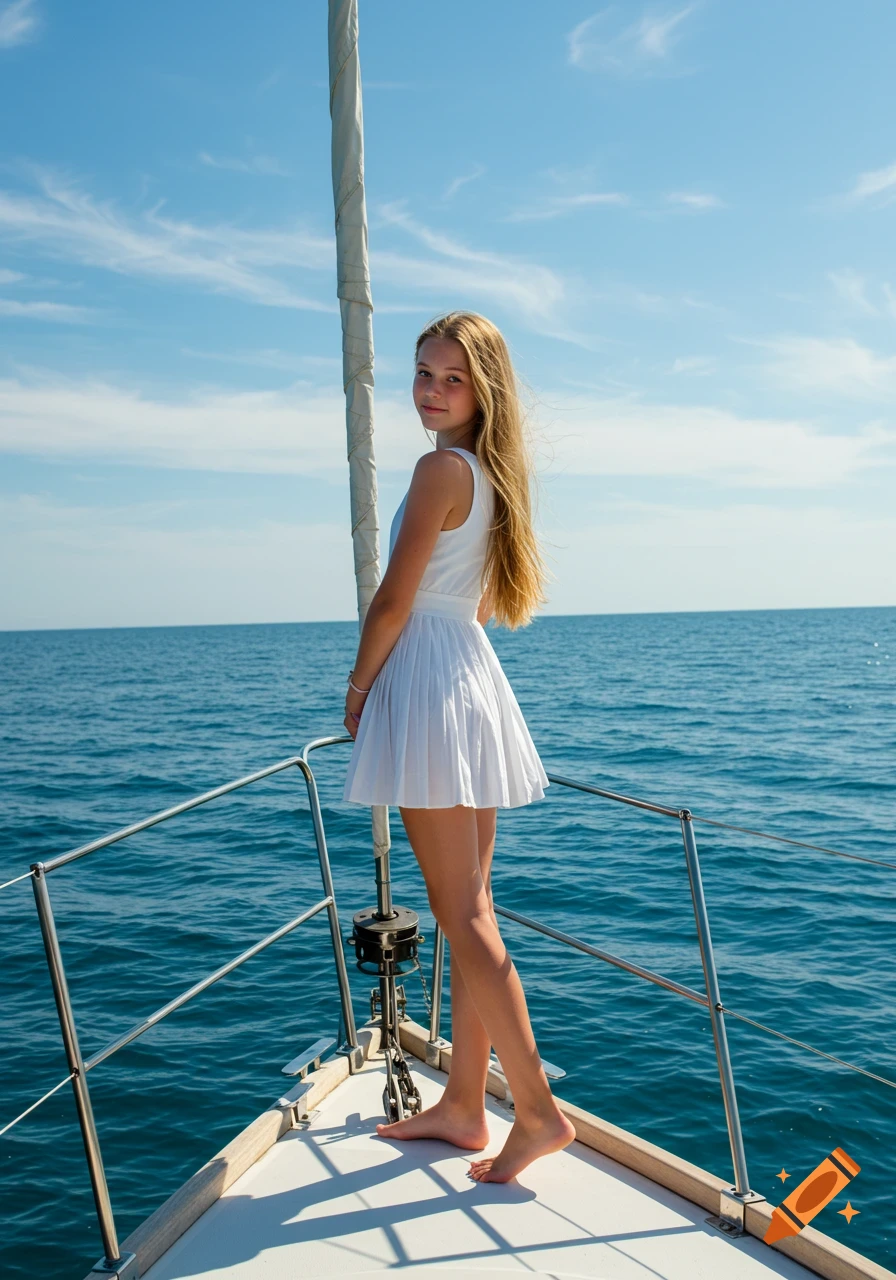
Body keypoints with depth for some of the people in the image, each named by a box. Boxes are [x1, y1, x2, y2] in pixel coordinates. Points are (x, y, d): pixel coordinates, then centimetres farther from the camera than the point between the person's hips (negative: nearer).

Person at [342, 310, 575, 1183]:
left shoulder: (442, 467, -12)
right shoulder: (490, 471, 16)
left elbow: (394, 600, -14)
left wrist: (357, 687, 0)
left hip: (426, 679, -10)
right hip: (474, 677, 10)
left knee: (461, 914, -4)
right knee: (469, 908, 12)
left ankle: (537, 1111, 3)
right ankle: (463, 1105, 23)